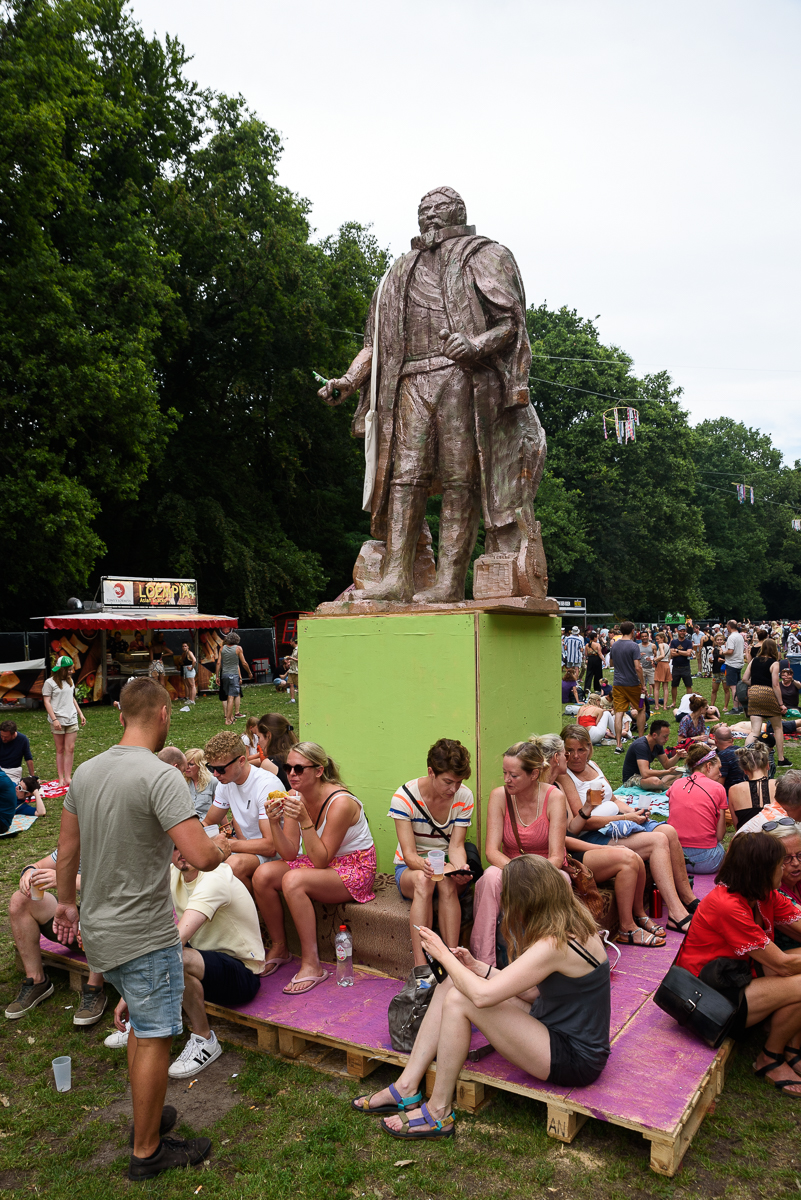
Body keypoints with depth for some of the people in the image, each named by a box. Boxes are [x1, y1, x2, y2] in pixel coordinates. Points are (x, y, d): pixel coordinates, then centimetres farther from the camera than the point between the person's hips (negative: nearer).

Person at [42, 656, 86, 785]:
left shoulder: (70, 681, 13)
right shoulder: (50, 682, -5)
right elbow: (46, 702, -8)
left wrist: (80, 714, 19)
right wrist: (54, 719, -15)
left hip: (72, 719, 5)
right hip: (58, 721, -5)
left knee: (70, 748, 0)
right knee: (60, 749, 2)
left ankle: (68, 777, 3)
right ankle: (61, 778, 9)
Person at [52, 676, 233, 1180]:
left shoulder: (85, 771, 1)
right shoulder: (161, 777, -23)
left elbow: (67, 850, 12)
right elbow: (202, 857, -29)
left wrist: (67, 902, 26)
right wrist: (221, 846, -6)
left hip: (98, 930, 8)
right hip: (144, 935, -8)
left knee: (144, 1022, 25)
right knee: (153, 1038, 8)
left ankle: (147, 1116, 39)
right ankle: (148, 1151, 23)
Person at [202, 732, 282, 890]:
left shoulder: (267, 785, -22)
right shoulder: (225, 782, 4)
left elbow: (271, 846, -26)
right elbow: (208, 823, 16)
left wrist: (228, 844, -23)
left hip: (278, 854, -8)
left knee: (234, 864, -34)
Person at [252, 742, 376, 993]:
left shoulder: (340, 802, -25)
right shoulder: (294, 797, -5)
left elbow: (321, 859, -25)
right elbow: (290, 854, -8)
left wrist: (305, 820, -34)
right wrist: (274, 822, -23)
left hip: (353, 869, -7)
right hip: (320, 861, 7)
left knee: (293, 881, -30)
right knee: (262, 875, -15)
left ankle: (312, 966, -19)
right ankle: (279, 948, 5)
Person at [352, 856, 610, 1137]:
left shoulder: (555, 945, -28)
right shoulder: (573, 925, 1)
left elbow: (482, 995, -29)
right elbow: (532, 991, 9)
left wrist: (443, 955, -14)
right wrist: (478, 967, 2)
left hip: (574, 1060, -9)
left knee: (459, 1000, -20)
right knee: (452, 984, 0)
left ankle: (438, 1113, -3)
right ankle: (407, 1087, 6)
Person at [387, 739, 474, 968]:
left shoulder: (464, 796, -8)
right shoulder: (405, 797, -16)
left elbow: (456, 845, -10)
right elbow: (409, 854, -19)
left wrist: (459, 867, -33)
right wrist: (424, 865, -42)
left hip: (446, 866, 2)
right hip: (410, 868, -1)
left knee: (447, 879, -35)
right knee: (422, 879, -37)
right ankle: (420, 967, -39)